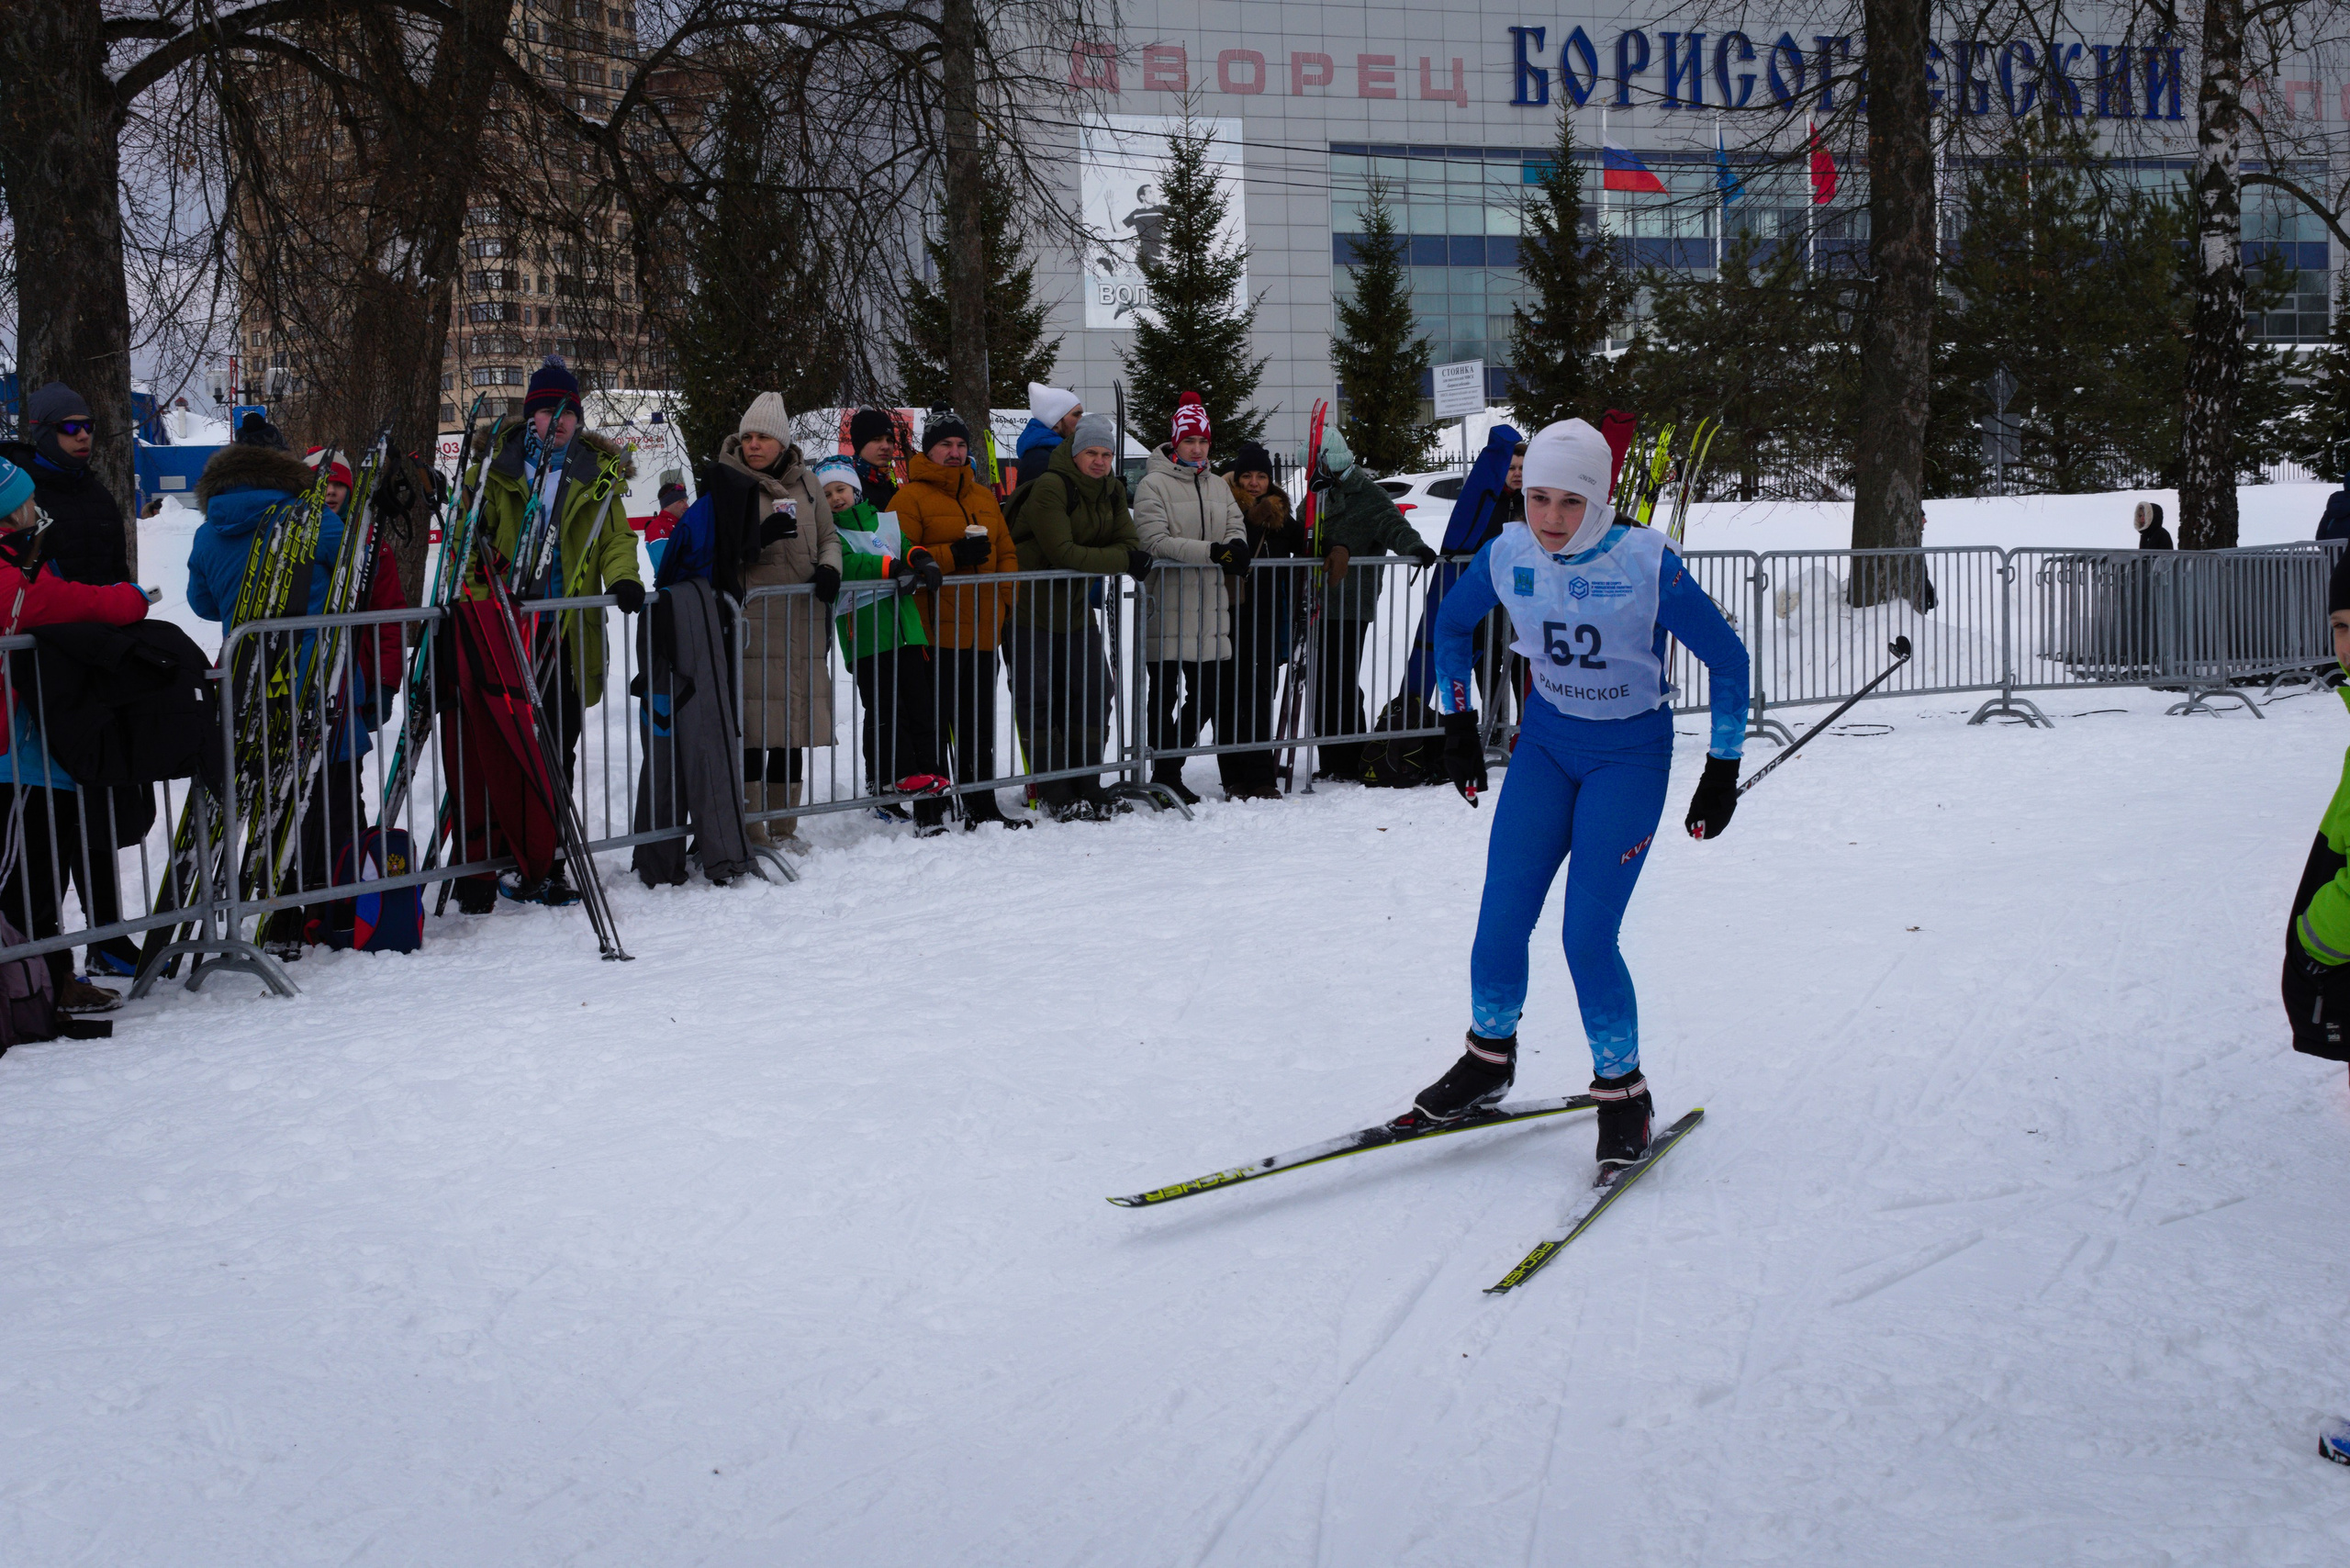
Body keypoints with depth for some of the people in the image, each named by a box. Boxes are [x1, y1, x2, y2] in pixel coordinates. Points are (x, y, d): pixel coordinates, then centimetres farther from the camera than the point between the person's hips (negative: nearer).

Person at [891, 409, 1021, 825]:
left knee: (980, 723, 13)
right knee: (935, 720, -4)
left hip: (984, 631, 7)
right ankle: (928, 809, 3)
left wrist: (1005, 595, 2)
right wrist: (951, 555, -21)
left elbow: (1007, 552, 19)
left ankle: (981, 805, 23)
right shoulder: (911, 497, -4)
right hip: (937, 631, -6)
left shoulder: (984, 497, 18)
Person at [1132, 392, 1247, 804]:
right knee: (1165, 696, 3)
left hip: (1210, 607, 5)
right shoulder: (1153, 485, -5)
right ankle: (1165, 774, 10)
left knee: (1213, 693, 8)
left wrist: (1237, 547, -17)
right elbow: (1155, 541, -15)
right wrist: (1211, 552, -24)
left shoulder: (1218, 487, 15)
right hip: (1167, 607, -5)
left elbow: (1237, 530, 8)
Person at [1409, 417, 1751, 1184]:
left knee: (1587, 937, -11)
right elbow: (1452, 625, 12)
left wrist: (1722, 770, -8)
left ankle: (1622, 1093, 9)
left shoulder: (1647, 564, -21)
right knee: (1501, 920, -4)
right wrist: (1458, 724, 11)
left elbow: (1727, 661, -10)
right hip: (1546, 745, 4)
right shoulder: (1506, 558, -9)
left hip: (1629, 755, -4)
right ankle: (1489, 1059, 21)